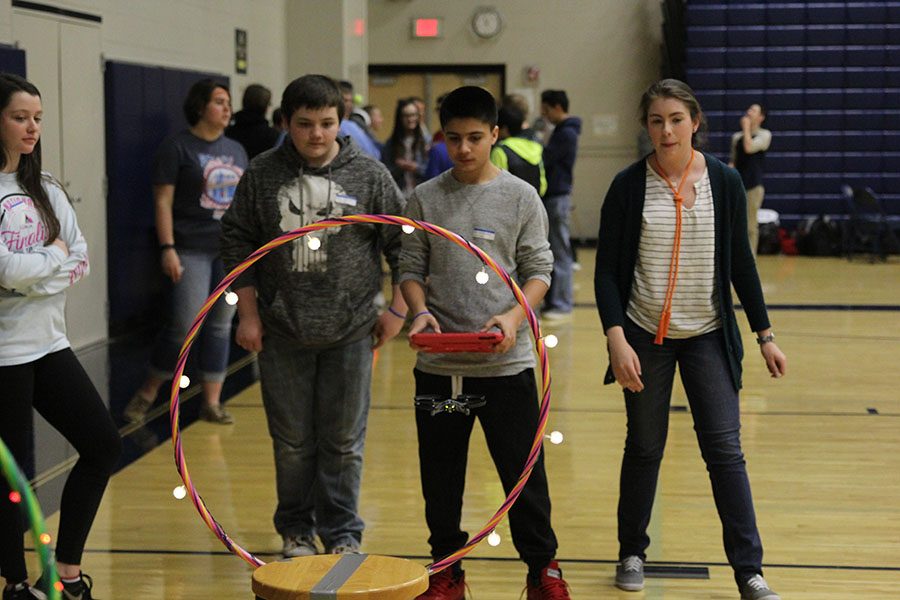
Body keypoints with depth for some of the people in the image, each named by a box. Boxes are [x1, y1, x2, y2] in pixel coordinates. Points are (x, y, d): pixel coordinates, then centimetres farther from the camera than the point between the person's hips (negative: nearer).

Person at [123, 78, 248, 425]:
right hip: (191, 250, -6)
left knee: (221, 327, 6)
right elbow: (163, 201, -8)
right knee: (184, 326, -9)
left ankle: (212, 402, 13)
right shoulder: (177, 147, -4)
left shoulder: (236, 150, 14)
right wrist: (167, 248, -15)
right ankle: (147, 393, 10)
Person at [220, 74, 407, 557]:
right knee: (292, 440, 10)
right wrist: (248, 314, 2)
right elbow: (238, 243, 6)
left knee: (343, 441, 6)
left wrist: (398, 308, 1)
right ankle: (296, 531, 24)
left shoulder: (369, 175, -2)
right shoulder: (262, 174, 0)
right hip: (282, 334, 1)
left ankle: (342, 533, 19)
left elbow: (404, 243, 4)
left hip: (349, 334, -1)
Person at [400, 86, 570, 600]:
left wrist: (514, 315, -16)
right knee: (441, 475, 11)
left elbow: (538, 269, 0)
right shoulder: (426, 199, 3)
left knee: (523, 470, 4)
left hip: (506, 363, -2)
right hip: (439, 362, 2)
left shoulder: (520, 196, 0)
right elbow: (412, 268, 7)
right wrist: (421, 311, -12)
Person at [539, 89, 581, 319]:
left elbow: (544, 160, -17)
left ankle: (561, 304, -2)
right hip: (552, 196, 10)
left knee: (559, 252, -6)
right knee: (551, 251, 11)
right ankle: (553, 300, 16)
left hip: (557, 197, -10)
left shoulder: (567, 133, -14)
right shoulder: (561, 131, 16)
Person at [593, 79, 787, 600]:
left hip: (709, 336, 1)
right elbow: (607, 270, -5)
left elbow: (742, 263, 5)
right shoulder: (629, 186, -5)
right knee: (645, 447, 9)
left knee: (725, 449, -3)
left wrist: (765, 335, 4)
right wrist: (617, 339, -15)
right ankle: (633, 553, 27)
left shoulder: (725, 182, -2)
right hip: (645, 335, 0)